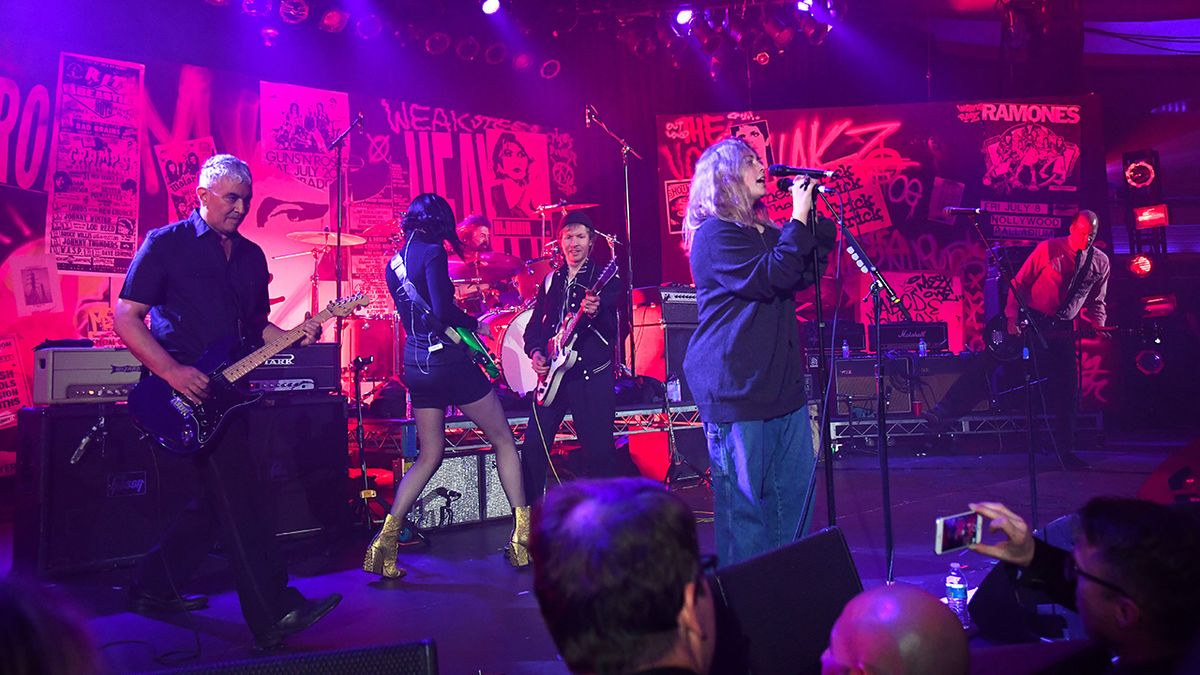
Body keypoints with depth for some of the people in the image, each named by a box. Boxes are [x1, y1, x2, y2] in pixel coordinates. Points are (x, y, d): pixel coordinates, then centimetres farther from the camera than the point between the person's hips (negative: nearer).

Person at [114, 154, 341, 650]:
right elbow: (126, 317, -7)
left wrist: (295, 337, -2)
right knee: (237, 497, -11)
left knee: (220, 495, 11)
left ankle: (155, 586, 30)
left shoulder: (251, 255, 15)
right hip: (184, 390, -7)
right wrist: (172, 372, -19)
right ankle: (276, 615, -9)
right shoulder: (165, 244, -4)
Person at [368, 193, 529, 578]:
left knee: (429, 456, 15)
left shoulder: (393, 265, 13)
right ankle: (523, 536, 9)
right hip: (448, 357, -7)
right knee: (503, 439, 7)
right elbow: (443, 310, -20)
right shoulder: (433, 252, -10)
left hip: (415, 363, 7)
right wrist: (472, 322, -2)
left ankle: (385, 542, 7)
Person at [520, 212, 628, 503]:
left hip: (592, 376, -4)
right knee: (533, 446, 0)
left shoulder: (605, 280, 1)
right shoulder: (550, 281, 16)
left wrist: (595, 313, -31)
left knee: (599, 451, -3)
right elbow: (535, 324, 19)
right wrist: (535, 352, 1)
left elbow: (614, 330, -11)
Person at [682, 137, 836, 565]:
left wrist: (819, 219, 8)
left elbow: (807, 273, 17)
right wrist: (798, 218, -15)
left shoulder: (764, 232, 18)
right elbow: (770, 278, -21)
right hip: (735, 385, -9)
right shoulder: (715, 234, -11)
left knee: (796, 479, 12)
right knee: (744, 495, -1)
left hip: (780, 378, 9)